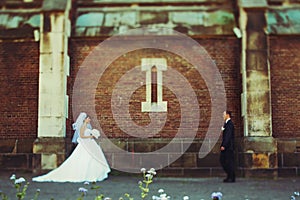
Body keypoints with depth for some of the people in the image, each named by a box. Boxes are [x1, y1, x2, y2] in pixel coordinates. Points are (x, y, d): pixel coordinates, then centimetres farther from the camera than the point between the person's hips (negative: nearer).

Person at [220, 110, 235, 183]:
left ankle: (232, 178, 2)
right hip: (226, 147, 10)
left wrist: (224, 146, -22)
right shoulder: (226, 123, 17)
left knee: (229, 162, -5)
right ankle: (229, 176, 18)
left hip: (228, 147, -10)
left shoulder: (230, 124, -14)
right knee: (222, 160, 12)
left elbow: (228, 135, -20)